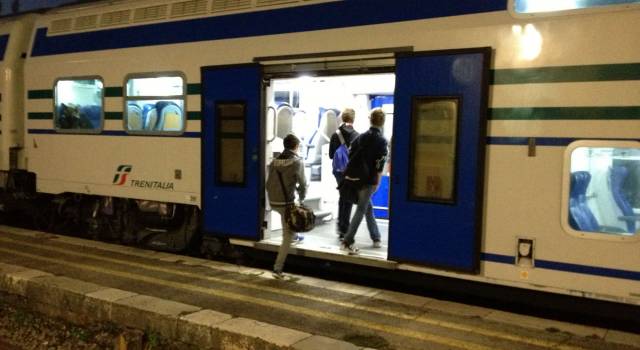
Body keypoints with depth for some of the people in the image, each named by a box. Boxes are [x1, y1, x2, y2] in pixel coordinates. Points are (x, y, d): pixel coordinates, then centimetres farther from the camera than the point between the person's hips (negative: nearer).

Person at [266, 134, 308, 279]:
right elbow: (303, 184, -9)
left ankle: (294, 236, 52)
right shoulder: (297, 161, -10)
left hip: (273, 202, 6)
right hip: (287, 202, -6)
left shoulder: (274, 161, 7)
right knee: (287, 237, 2)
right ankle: (278, 268, -1)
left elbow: (268, 184, 10)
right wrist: (301, 198, 10)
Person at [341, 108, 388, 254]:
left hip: (355, 178, 6)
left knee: (368, 208, 19)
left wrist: (349, 174, 16)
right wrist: (377, 182, -5)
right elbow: (380, 165, -13)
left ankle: (376, 238, 26)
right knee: (361, 210, -2)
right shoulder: (382, 141, -7)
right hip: (368, 180, -6)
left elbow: (350, 154, 10)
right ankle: (348, 242, -8)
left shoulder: (361, 137, 9)